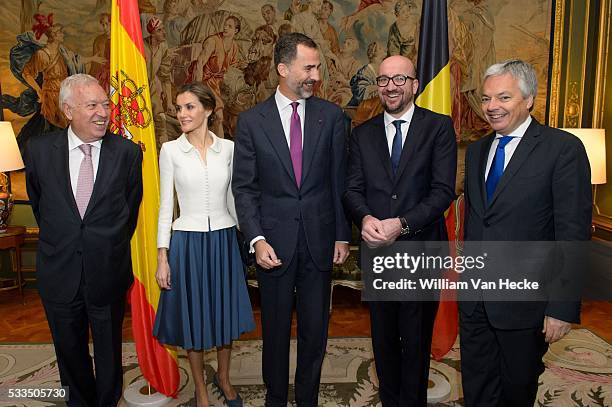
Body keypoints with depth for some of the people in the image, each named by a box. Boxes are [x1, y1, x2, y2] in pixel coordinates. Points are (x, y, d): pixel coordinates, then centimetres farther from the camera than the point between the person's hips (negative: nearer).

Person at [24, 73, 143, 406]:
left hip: (108, 271, -1)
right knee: (70, 351, 21)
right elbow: (38, 203, 11)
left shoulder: (128, 152, -9)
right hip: (59, 272, 2)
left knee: (109, 351, 16)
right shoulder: (40, 150, -5)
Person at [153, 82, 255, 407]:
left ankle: (223, 378, 39)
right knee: (193, 317, 10)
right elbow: (165, 206, -1)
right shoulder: (170, 150, -3)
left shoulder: (228, 148, 2)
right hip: (187, 242, -2)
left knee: (226, 313, 14)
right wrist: (162, 257, -4)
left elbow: (233, 198, 9)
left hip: (224, 240, 2)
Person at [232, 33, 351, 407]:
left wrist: (342, 235, 3)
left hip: (320, 240, 1)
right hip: (274, 242, -1)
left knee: (315, 328, 13)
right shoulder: (251, 121, -2)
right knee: (276, 328, 14)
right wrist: (257, 240, -11)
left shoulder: (332, 116, 1)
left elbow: (339, 180, 3)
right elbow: (244, 187, -2)